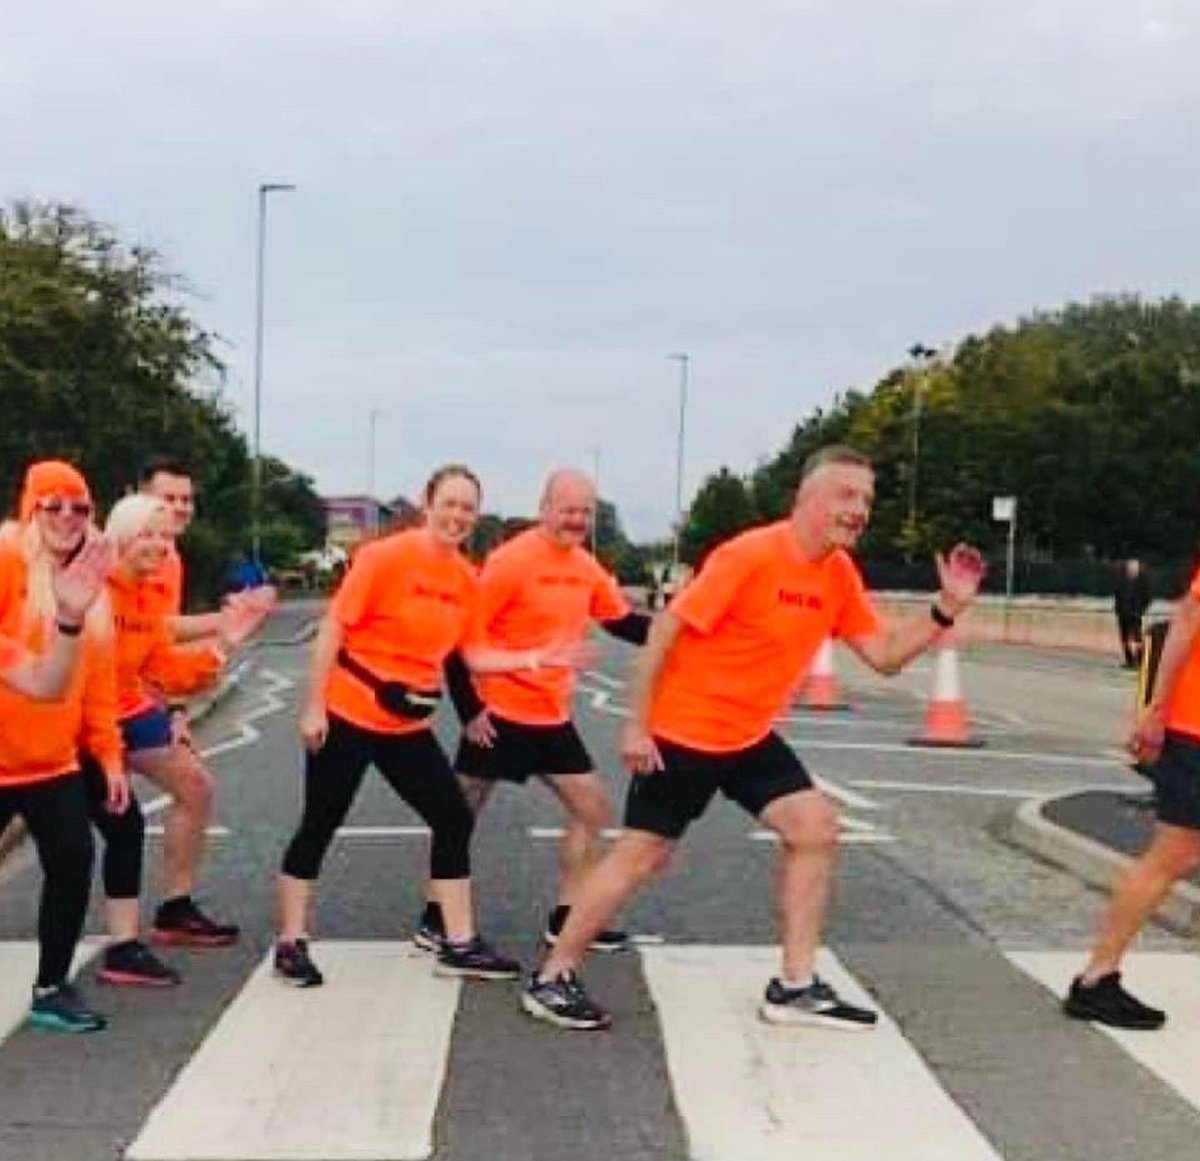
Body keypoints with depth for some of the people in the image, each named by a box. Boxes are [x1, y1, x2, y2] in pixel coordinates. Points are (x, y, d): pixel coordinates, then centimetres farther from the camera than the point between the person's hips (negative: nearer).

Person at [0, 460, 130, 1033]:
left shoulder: (89, 579, 9)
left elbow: (97, 679, 10)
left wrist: (109, 755, 9)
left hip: (54, 760, 6)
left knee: (73, 862, 0)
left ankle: (51, 989, 15)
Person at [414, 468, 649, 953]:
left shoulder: (587, 568, 5)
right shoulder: (511, 560, -16)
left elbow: (623, 622, 17)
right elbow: (464, 630, -16)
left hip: (553, 716, 8)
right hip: (500, 713, -8)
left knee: (593, 811, 9)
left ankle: (565, 918, 20)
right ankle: (435, 919, 16)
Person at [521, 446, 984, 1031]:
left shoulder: (840, 575, 1)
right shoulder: (750, 555, -22)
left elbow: (885, 655, 4)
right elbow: (667, 626, -20)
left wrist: (945, 607, -10)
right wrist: (636, 724, -21)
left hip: (750, 736, 7)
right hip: (681, 733, -7)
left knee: (816, 827, -2)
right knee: (642, 854, -2)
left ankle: (795, 987, 8)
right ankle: (550, 979, 13)